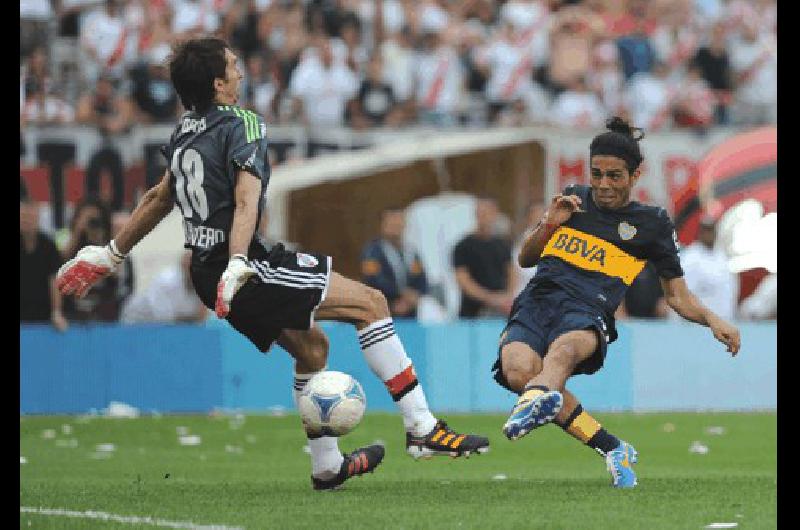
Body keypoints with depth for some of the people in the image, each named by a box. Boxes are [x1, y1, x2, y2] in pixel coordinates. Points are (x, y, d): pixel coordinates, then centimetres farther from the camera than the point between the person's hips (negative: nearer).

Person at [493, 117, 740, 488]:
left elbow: (678, 297, 19)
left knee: (565, 348, -42)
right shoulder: (574, 199, 25)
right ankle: (613, 450, -23)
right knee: (518, 369, -32)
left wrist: (712, 320, -2)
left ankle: (537, 399, -77)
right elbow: (526, 260, 32)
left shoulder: (651, 223, 17)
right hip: (537, 300, 3)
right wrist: (549, 224, 12)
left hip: (588, 314, -3)